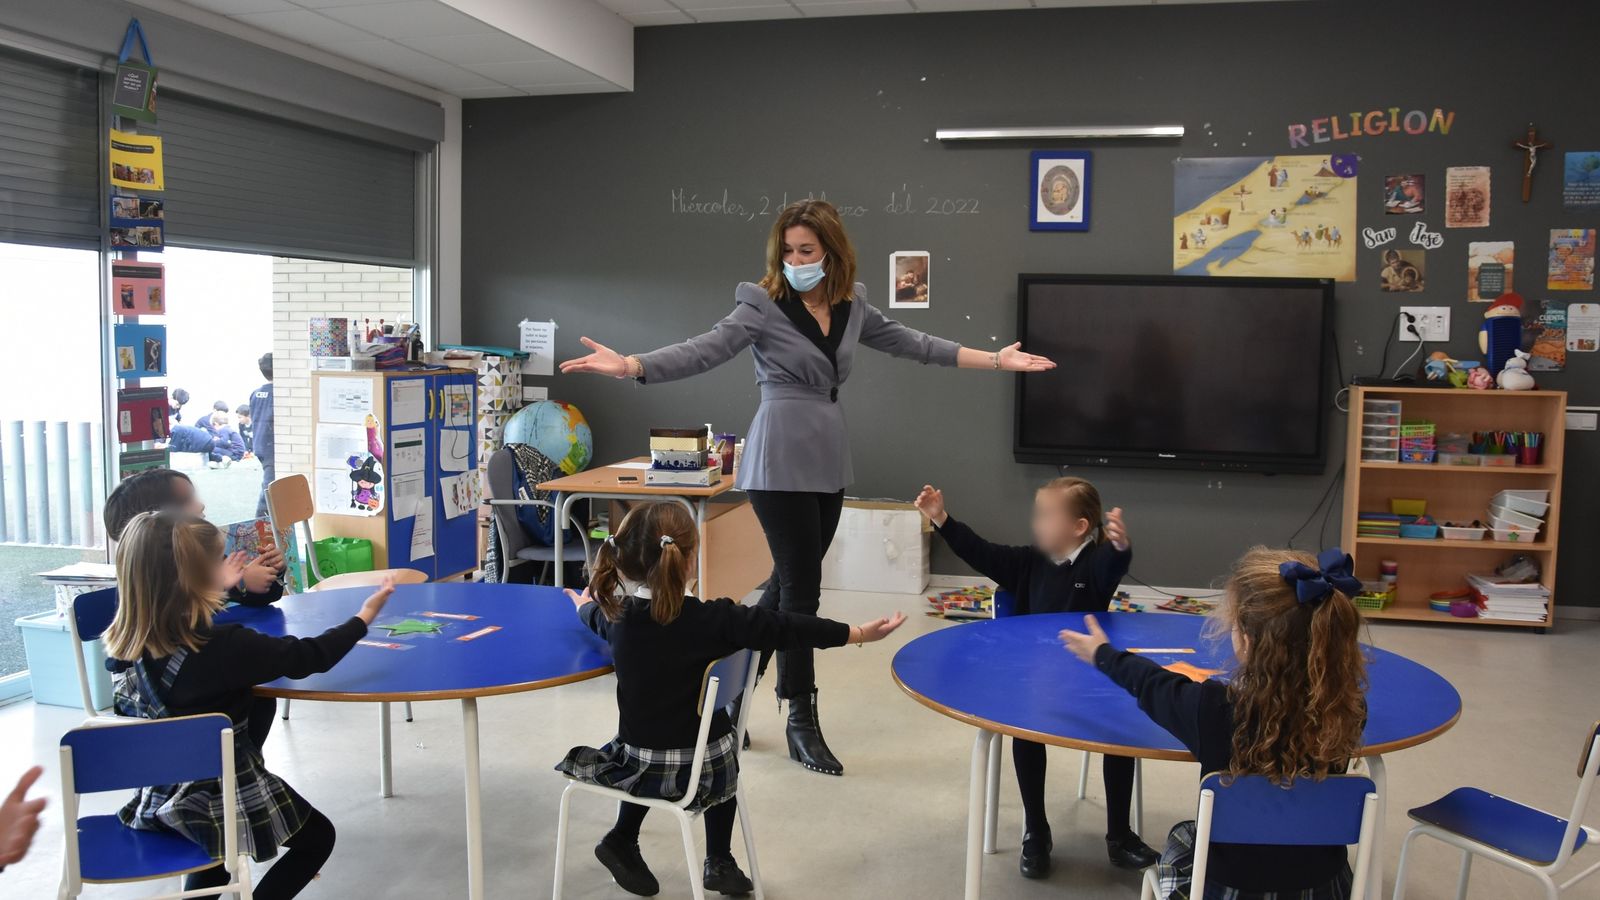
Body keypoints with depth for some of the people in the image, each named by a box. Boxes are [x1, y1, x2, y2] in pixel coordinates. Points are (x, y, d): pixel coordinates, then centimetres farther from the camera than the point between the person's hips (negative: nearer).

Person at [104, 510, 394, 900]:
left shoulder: (124, 645, -10)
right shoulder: (223, 647, -29)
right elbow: (310, 656, -18)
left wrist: (219, 588, 23)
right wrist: (365, 616, -4)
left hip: (158, 799, 7)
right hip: (222, 800, -6)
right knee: (317, 836, 18)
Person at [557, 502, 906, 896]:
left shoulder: (617, 615, -7)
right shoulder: (711, 618, -21)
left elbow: (596, 616, 16)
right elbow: (782, 627, -18)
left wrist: (585, 604, 41)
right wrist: (859, 632, -12)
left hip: (638, 766, 3)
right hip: (701, 770, -3)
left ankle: (622, 840, 33)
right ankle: (719, 863, 33)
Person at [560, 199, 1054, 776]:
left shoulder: (852, 305, 9)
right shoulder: (763, 303, -8)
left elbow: (912, 344, 16)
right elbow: (704, 350, -18)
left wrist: (993, 360, 17)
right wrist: (631, 365, -34)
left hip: (829, 458, 6)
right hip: (781, 459, -6)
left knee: (790, 581, 12)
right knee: (800, 586, -2)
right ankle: (802, 724, 10)